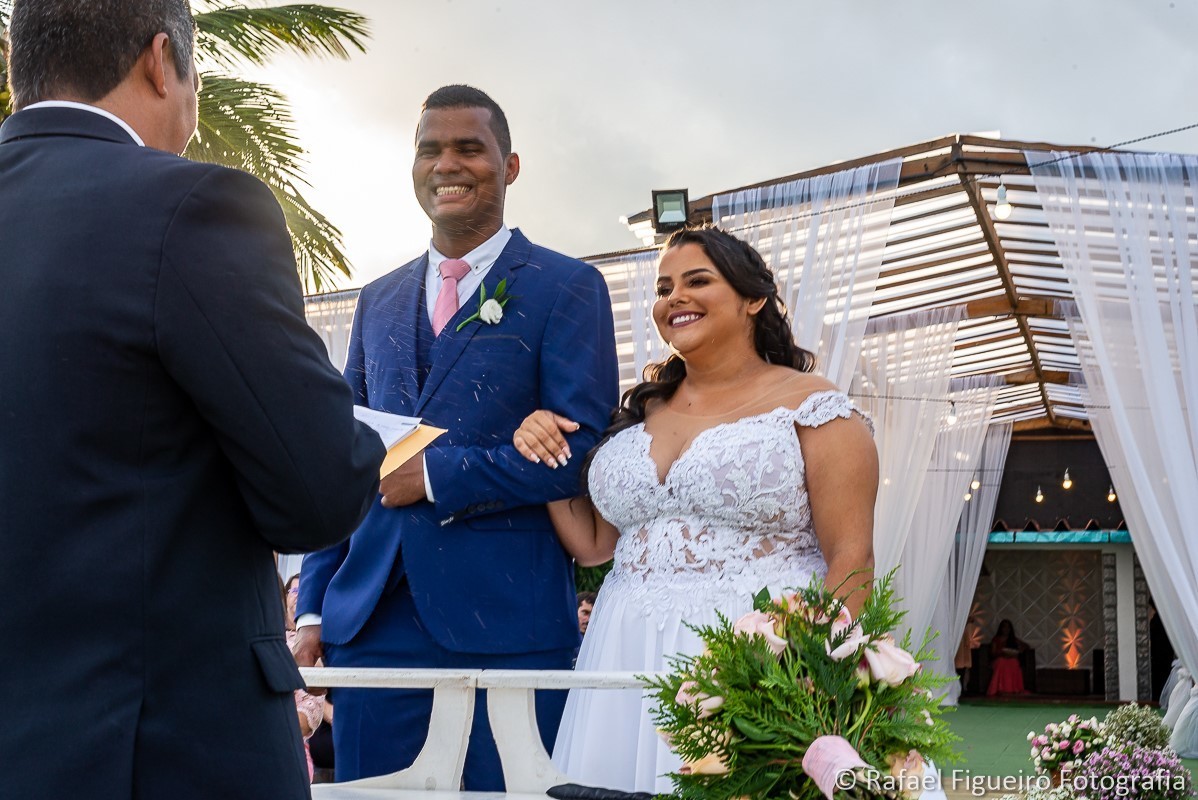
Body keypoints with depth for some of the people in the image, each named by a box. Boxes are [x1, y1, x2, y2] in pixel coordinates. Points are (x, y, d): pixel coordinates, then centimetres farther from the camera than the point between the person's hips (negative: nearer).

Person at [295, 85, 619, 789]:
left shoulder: (567, 287, 1)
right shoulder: (379, 301, 18)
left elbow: (581, 451, -9)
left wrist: (438, 475, -13)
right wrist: (314, 609, 11)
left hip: (507, 623, -4)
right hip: (371, 618, 5)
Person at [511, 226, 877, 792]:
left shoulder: (810, 406, -3)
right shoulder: (638, 416, 14)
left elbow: (851, 563, -8)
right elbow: (594, 546, 17)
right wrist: (546, 465, 3)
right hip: (631, 662, 5)